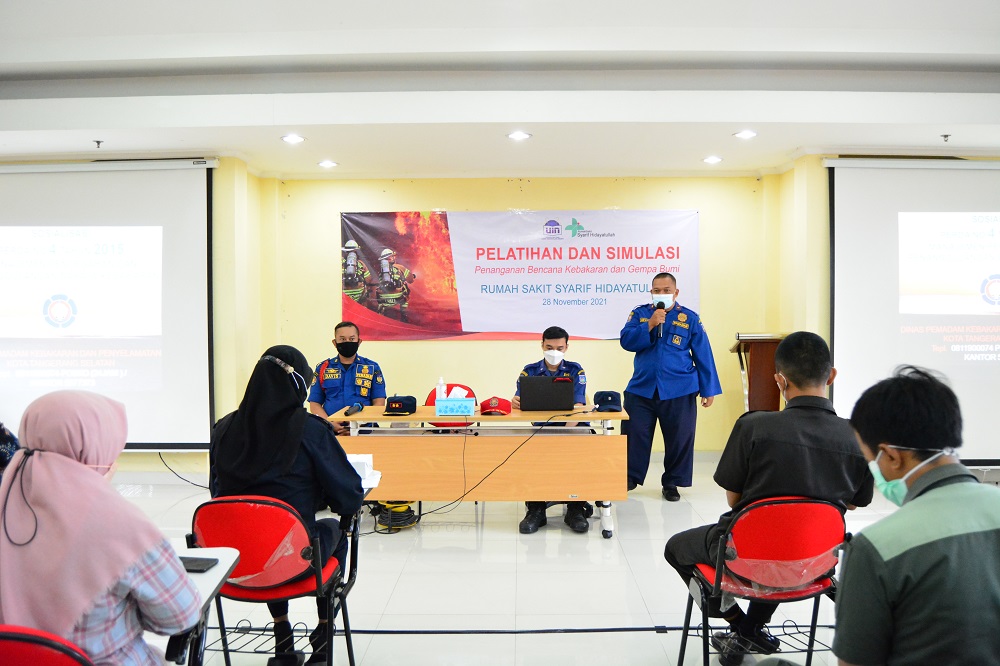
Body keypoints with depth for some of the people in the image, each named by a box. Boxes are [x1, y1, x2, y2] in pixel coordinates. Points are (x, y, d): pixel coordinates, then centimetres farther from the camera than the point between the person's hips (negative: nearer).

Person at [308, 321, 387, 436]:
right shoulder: (322, 368, 15)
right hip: (330, 432, 2)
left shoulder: (372, 368, 13)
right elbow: (315, 404, 12)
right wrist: (330, 424, -7)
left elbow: (379, 403, 7)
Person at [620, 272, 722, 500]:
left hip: (679, 391, 0)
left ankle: (672, 483, 21)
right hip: (642, 387, 1)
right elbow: (626, 341, -7)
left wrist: (709, 390, 1)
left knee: (679, 438, 5)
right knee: (634, 435, 2)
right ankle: (629, 478, 19)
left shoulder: (690, 318, 3)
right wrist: (650, 325, -18)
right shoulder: (639, 314, 6)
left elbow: (703, 356, 4)